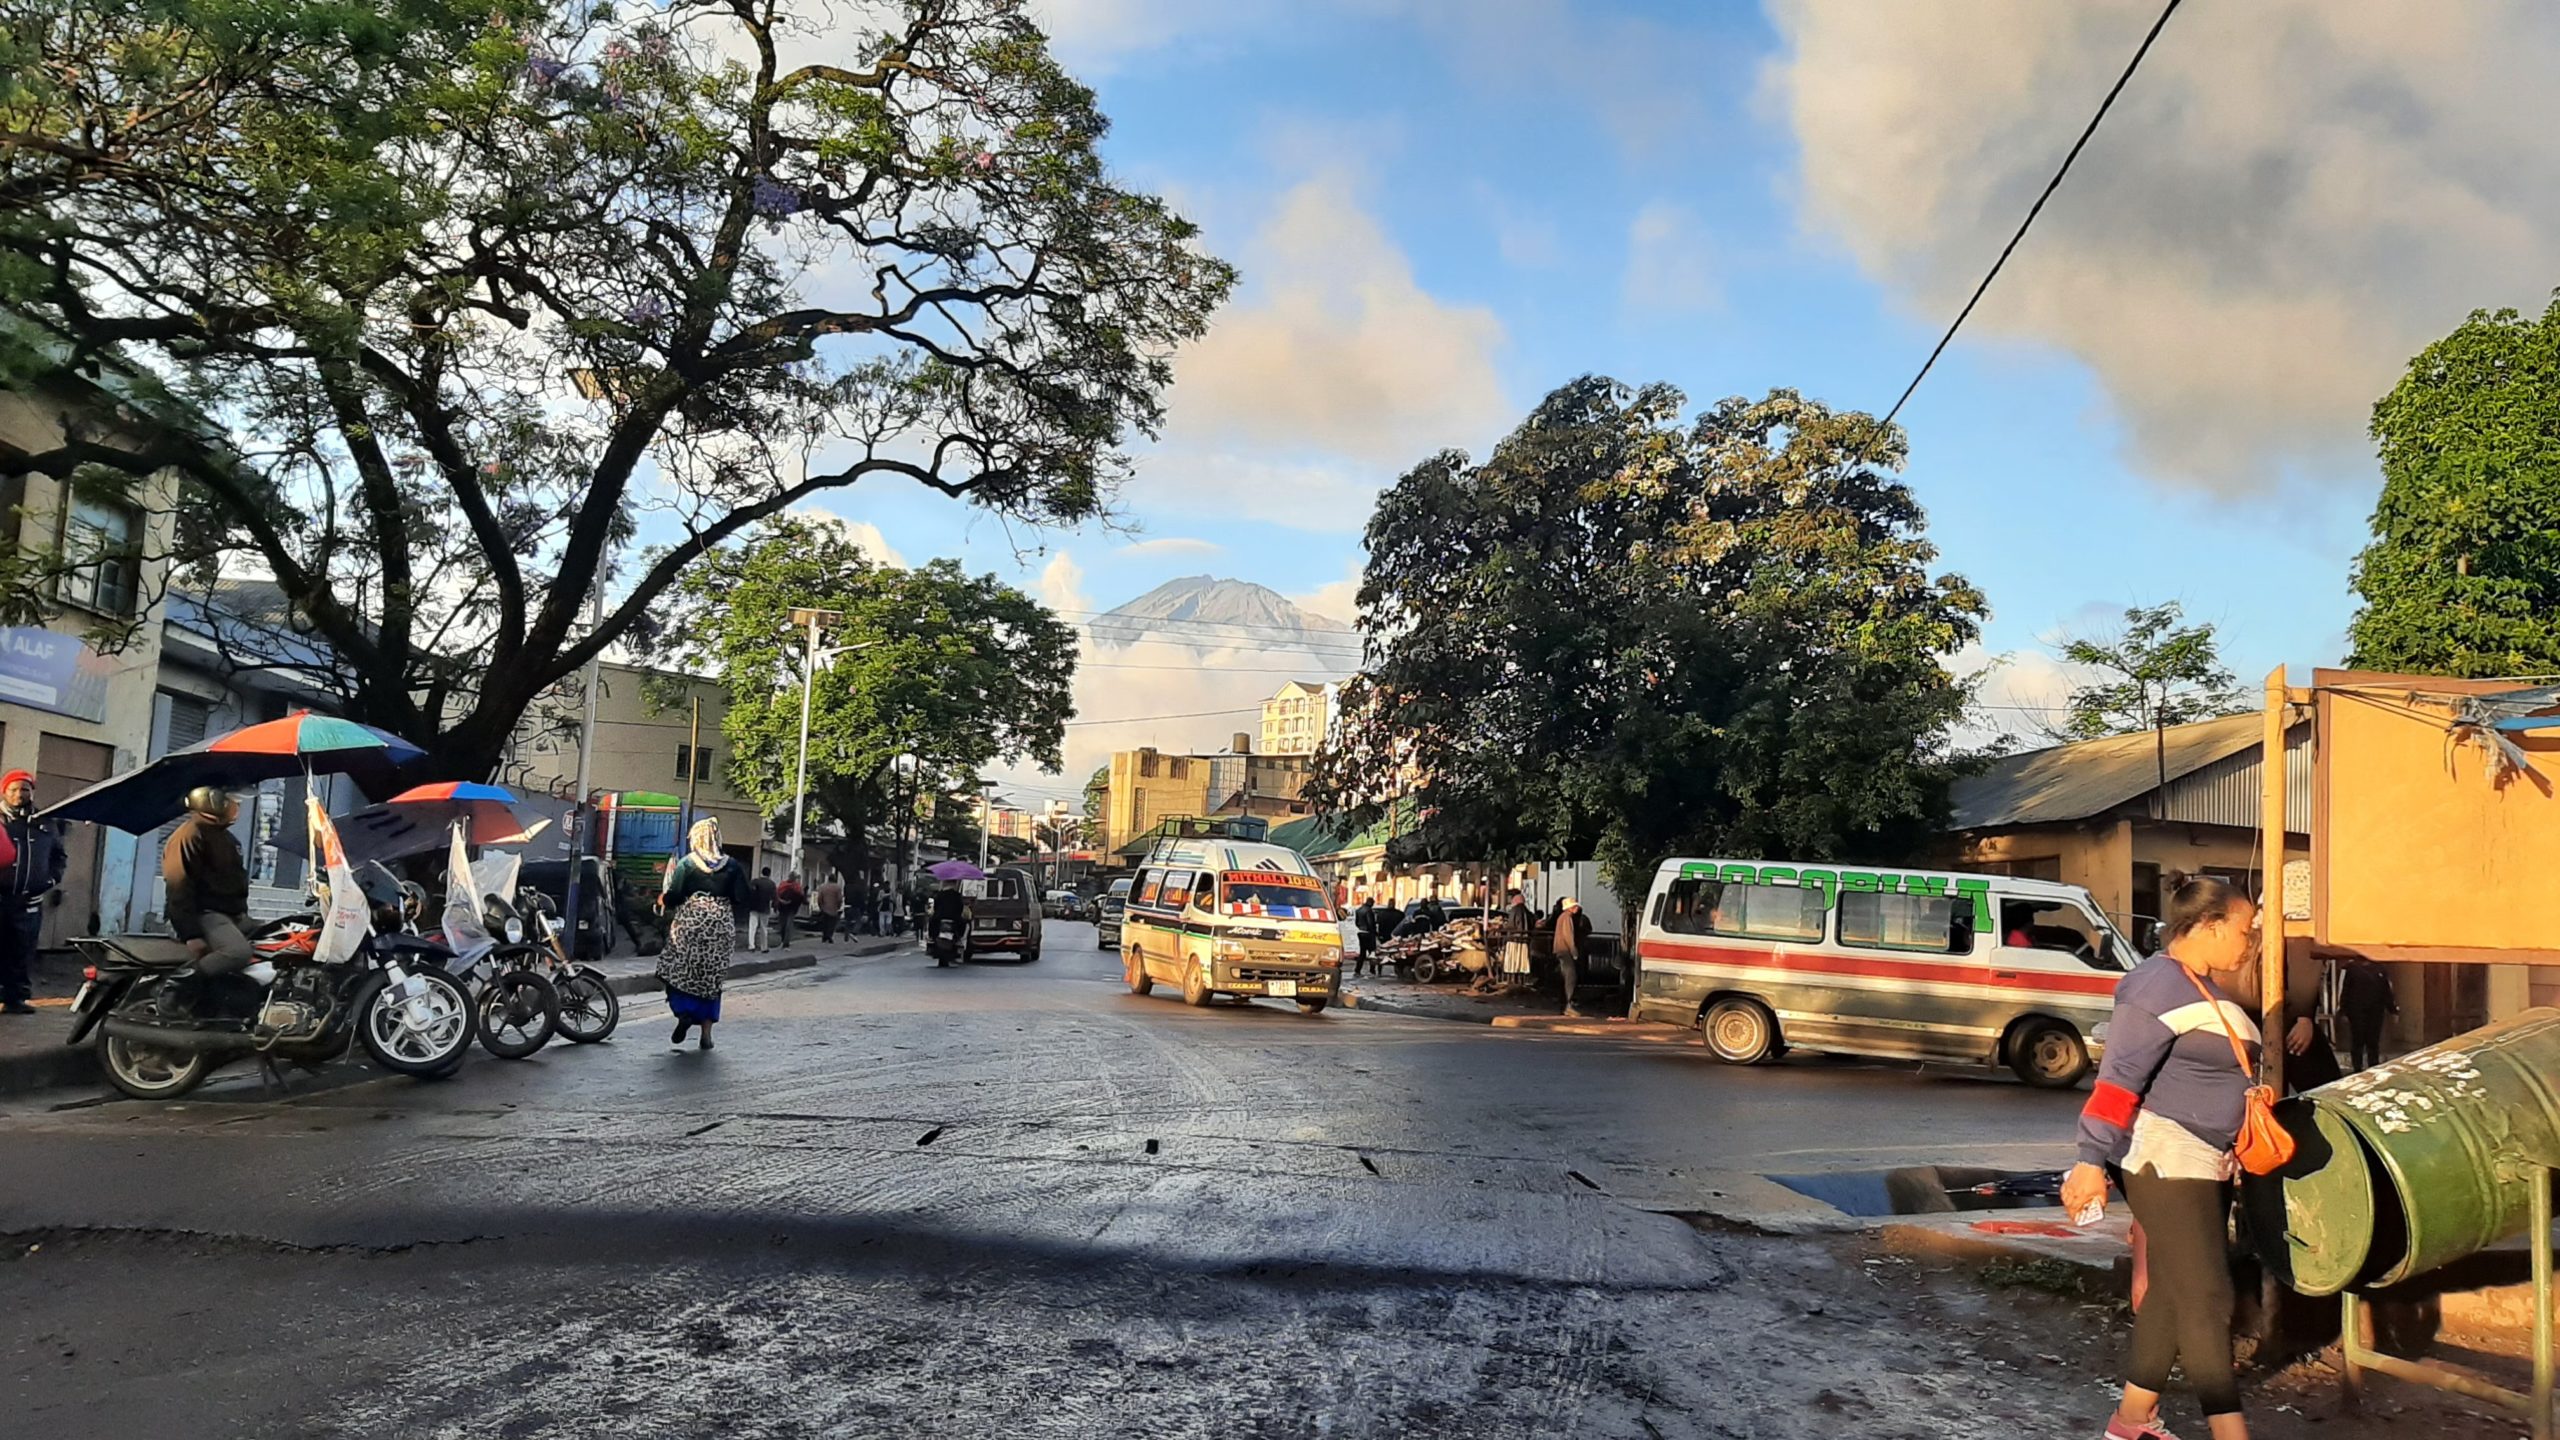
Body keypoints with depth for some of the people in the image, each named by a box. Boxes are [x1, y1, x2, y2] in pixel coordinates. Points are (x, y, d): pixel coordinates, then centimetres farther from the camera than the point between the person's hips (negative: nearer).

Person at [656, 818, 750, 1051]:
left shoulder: (686, 863, -2)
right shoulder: (732, 866, 3)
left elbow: (672, 896, -8)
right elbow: (744, 899, -1)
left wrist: (663, 900, 13)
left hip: (690, 922, -2)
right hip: (721, 925, 2)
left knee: (678, 971, 11)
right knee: (712, 978, 9)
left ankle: (684, 1011, -13)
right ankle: (706, 1032, 7)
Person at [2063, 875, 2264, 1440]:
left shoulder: (2206, 988, 15)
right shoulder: (2161, 987, -17)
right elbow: (2118, 1080, -22)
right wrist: (2092, 1160, -25)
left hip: (2207, 1164, 10)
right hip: (2164, 1159, -10)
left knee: (2173, 1293, 13)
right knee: (2206, 1300, -8)